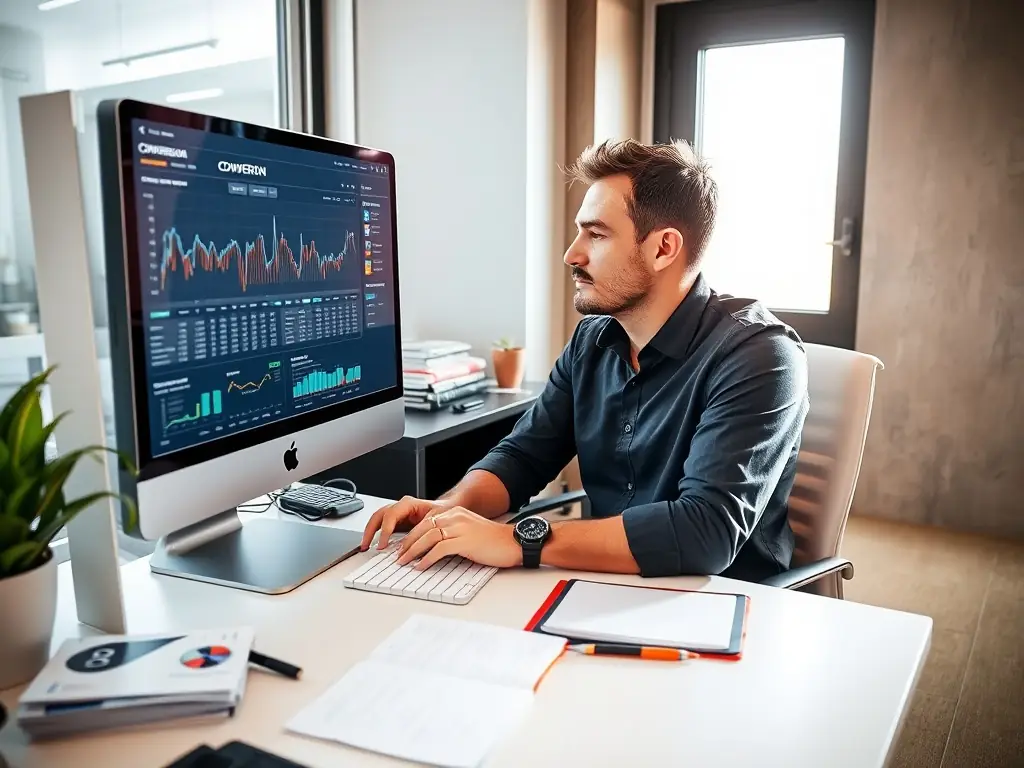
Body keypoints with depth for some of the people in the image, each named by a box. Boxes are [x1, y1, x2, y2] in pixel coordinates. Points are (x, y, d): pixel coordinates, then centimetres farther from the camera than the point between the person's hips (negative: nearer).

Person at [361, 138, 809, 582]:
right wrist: (449, 511, -15)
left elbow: (708, 530, -28)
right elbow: (524, 455, 4)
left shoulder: (756, 355, -19)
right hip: (609, 590, 5)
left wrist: (520, 541, -30)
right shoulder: (593, 339, 1)